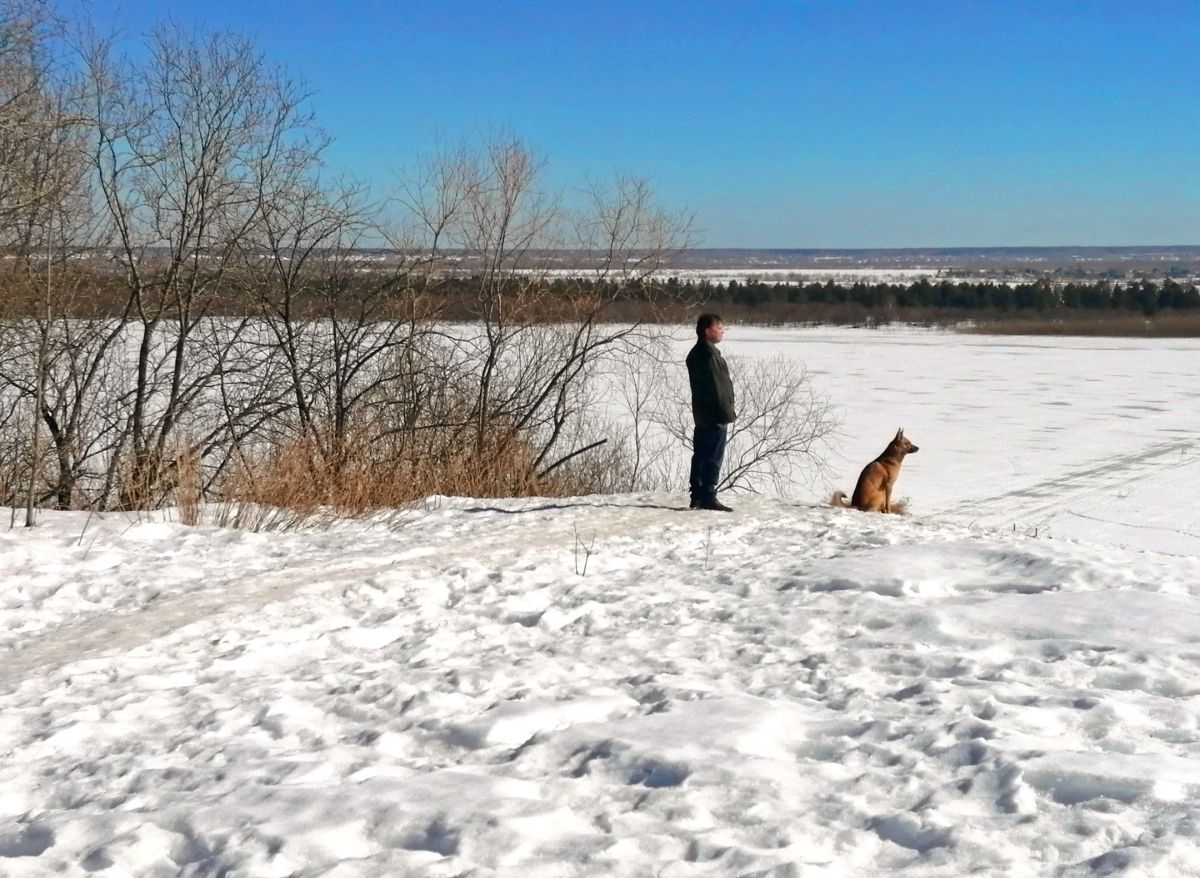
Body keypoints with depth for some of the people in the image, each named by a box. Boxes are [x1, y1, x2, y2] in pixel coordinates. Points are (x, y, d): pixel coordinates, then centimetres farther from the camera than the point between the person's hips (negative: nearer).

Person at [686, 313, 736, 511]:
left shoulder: (696, 353, 16)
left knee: (701, 456, 12)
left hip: (702, 415, 10)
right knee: (713, 457, -7)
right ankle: (708, 497, -7)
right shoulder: (709, 354, -16)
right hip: (713, 417, -10)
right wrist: (725, 414, -18)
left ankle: (697, 496, 15)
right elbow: (716, 387, -20)